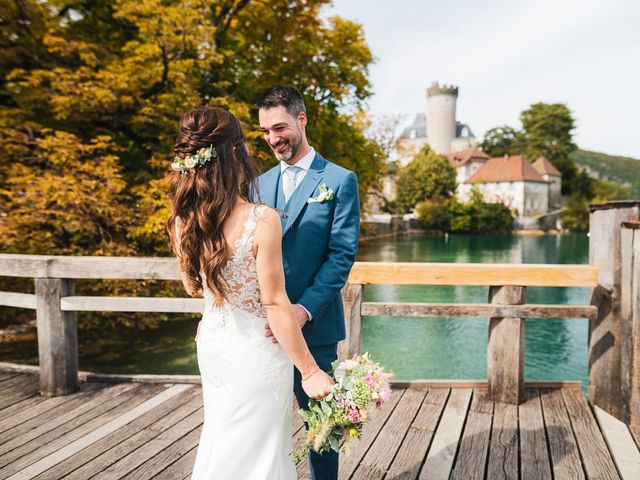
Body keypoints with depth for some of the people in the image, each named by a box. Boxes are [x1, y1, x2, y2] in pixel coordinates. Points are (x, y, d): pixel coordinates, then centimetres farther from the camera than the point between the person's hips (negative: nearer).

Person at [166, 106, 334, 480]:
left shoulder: (183, 222, -5)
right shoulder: (262, 219, -24)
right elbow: (275, 304, -21)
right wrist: (311, 371, -13)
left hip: (212, 346, 6)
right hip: (256, 351, -6)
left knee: (219, 443, 27)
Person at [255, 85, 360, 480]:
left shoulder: (340, 180, -3)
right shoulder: (260, 183, 12)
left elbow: (342, 254, -10)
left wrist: (305, 309, -21)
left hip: (314, 325, -4)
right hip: (263, 325, 4)